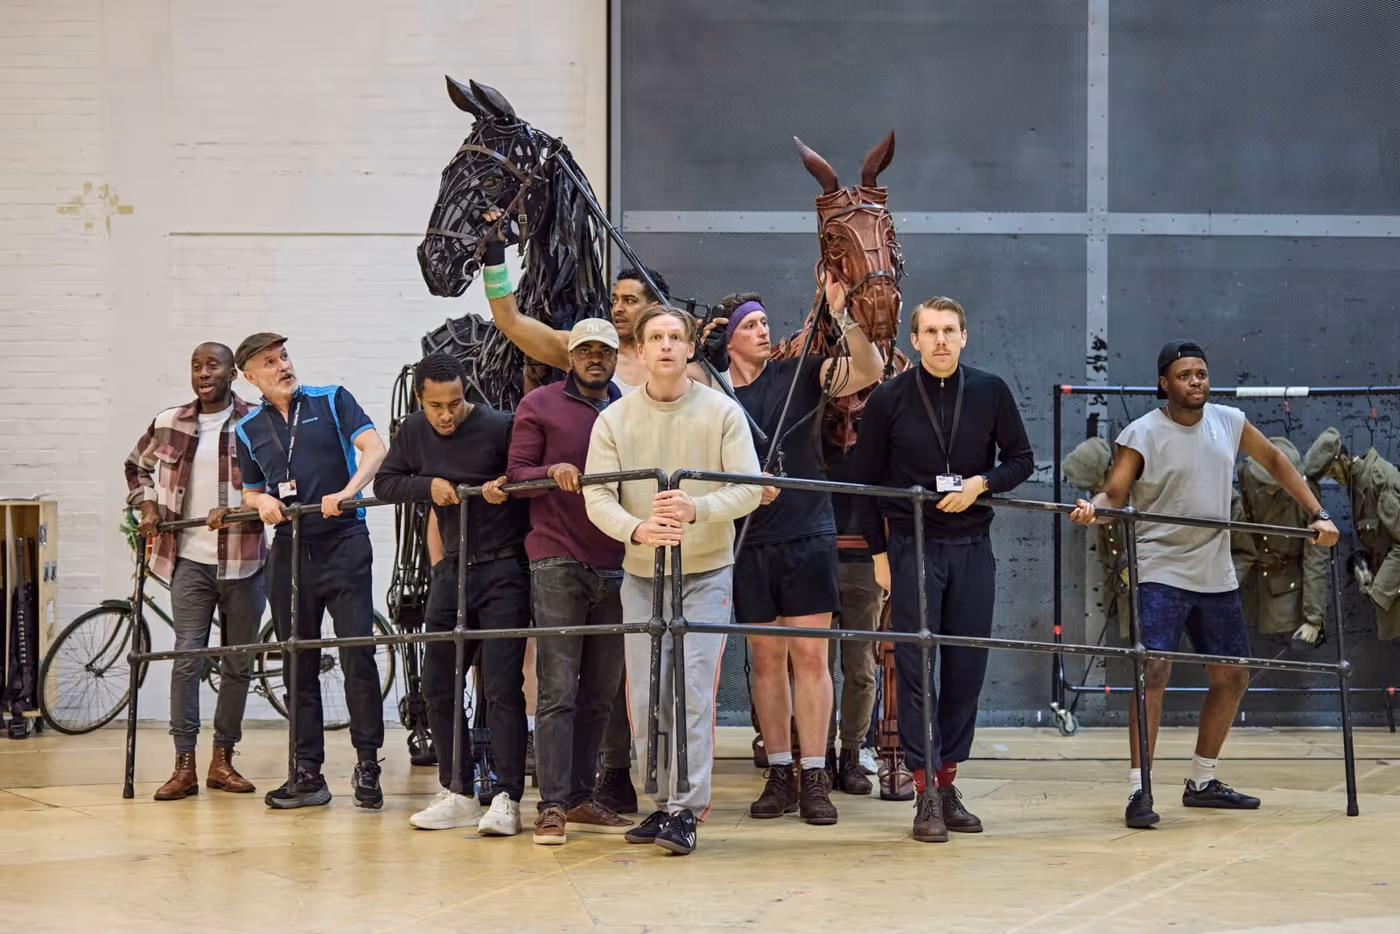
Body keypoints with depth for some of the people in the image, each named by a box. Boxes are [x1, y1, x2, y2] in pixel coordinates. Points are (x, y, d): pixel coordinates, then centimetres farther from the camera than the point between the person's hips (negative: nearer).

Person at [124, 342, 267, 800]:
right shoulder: (169, 424, 7)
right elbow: (137, 465, 24)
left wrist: (235, 508, -16)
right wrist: (147, 505, 9)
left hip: (243, 559, -1)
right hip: (190, 560, 1)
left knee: (237, 664, 6)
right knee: (187, 659, -6)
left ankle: (223, 759, 16)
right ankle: (184, 765, -4)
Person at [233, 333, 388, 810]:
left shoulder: (331, 400, 3)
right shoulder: (249, 429, 13)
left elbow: (374, 448, -8)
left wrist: (346, 492, -24)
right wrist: (262, 502, -2)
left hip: (344, 543, -4)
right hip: (288, 552, 4)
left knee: (358, 654, -9)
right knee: (299, 664, 6)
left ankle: (367, 765, 0)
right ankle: (307, 774, 11)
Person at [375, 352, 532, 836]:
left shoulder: (499, 427, -13)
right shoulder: (414, 431, 6)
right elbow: (385, 482, 11)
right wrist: (428, 485, -6)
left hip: (503, 569, -6)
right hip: (451, 570, 6)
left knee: (501, 686, -10)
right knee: (438, 686, 8)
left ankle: (507, 799, -7)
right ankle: (458, 795, 17)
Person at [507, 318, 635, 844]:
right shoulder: (540, 406, 5)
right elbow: (516, 475, 0)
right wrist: (552, 472, -19)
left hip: (614, 567, 4)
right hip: (558, 563, -4)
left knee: (599, 693, 6)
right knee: (558, 690, -9)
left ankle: (580, 800, 13)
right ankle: (552, 806, -9)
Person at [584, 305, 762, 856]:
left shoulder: (722, 412, -2)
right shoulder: (614, 419, 2)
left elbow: (748, 489, -7)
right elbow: (597, 497, -5)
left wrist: (696, 509, -25)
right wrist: (637, 529, -25)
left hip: (706, 571, -3)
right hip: (641, 572, 3)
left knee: (693, 692, -11)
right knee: (646, 699, 5)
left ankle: (686, 811, -8)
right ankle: (664, 803, 17)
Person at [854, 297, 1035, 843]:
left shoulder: (990, 392, 3)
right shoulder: (888, 400, -1)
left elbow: (1021, 459, 10)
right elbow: (867, 481, 4)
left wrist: (982, 482, -10)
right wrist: (878, 552, 0)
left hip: (972, 548, 2)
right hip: (912, 547, -2)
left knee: (966, 669, 5)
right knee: (917, 668, -4)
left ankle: (948, 784, 15)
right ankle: (926, 795, -1)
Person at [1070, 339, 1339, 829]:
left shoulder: (1229, 422, 6)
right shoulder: (1143, 434, -9)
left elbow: (1275, 461, 18)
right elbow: (1114, 492, -14)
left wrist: (1317, 514, 12)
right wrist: (1092, 507, -37)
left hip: (1216, 575, 6)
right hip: (1161, 572, -6)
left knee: (1232, 677, 12)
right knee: (1154, 670, -19)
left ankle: (1202, 782, 28)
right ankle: (1138, 791, -16)